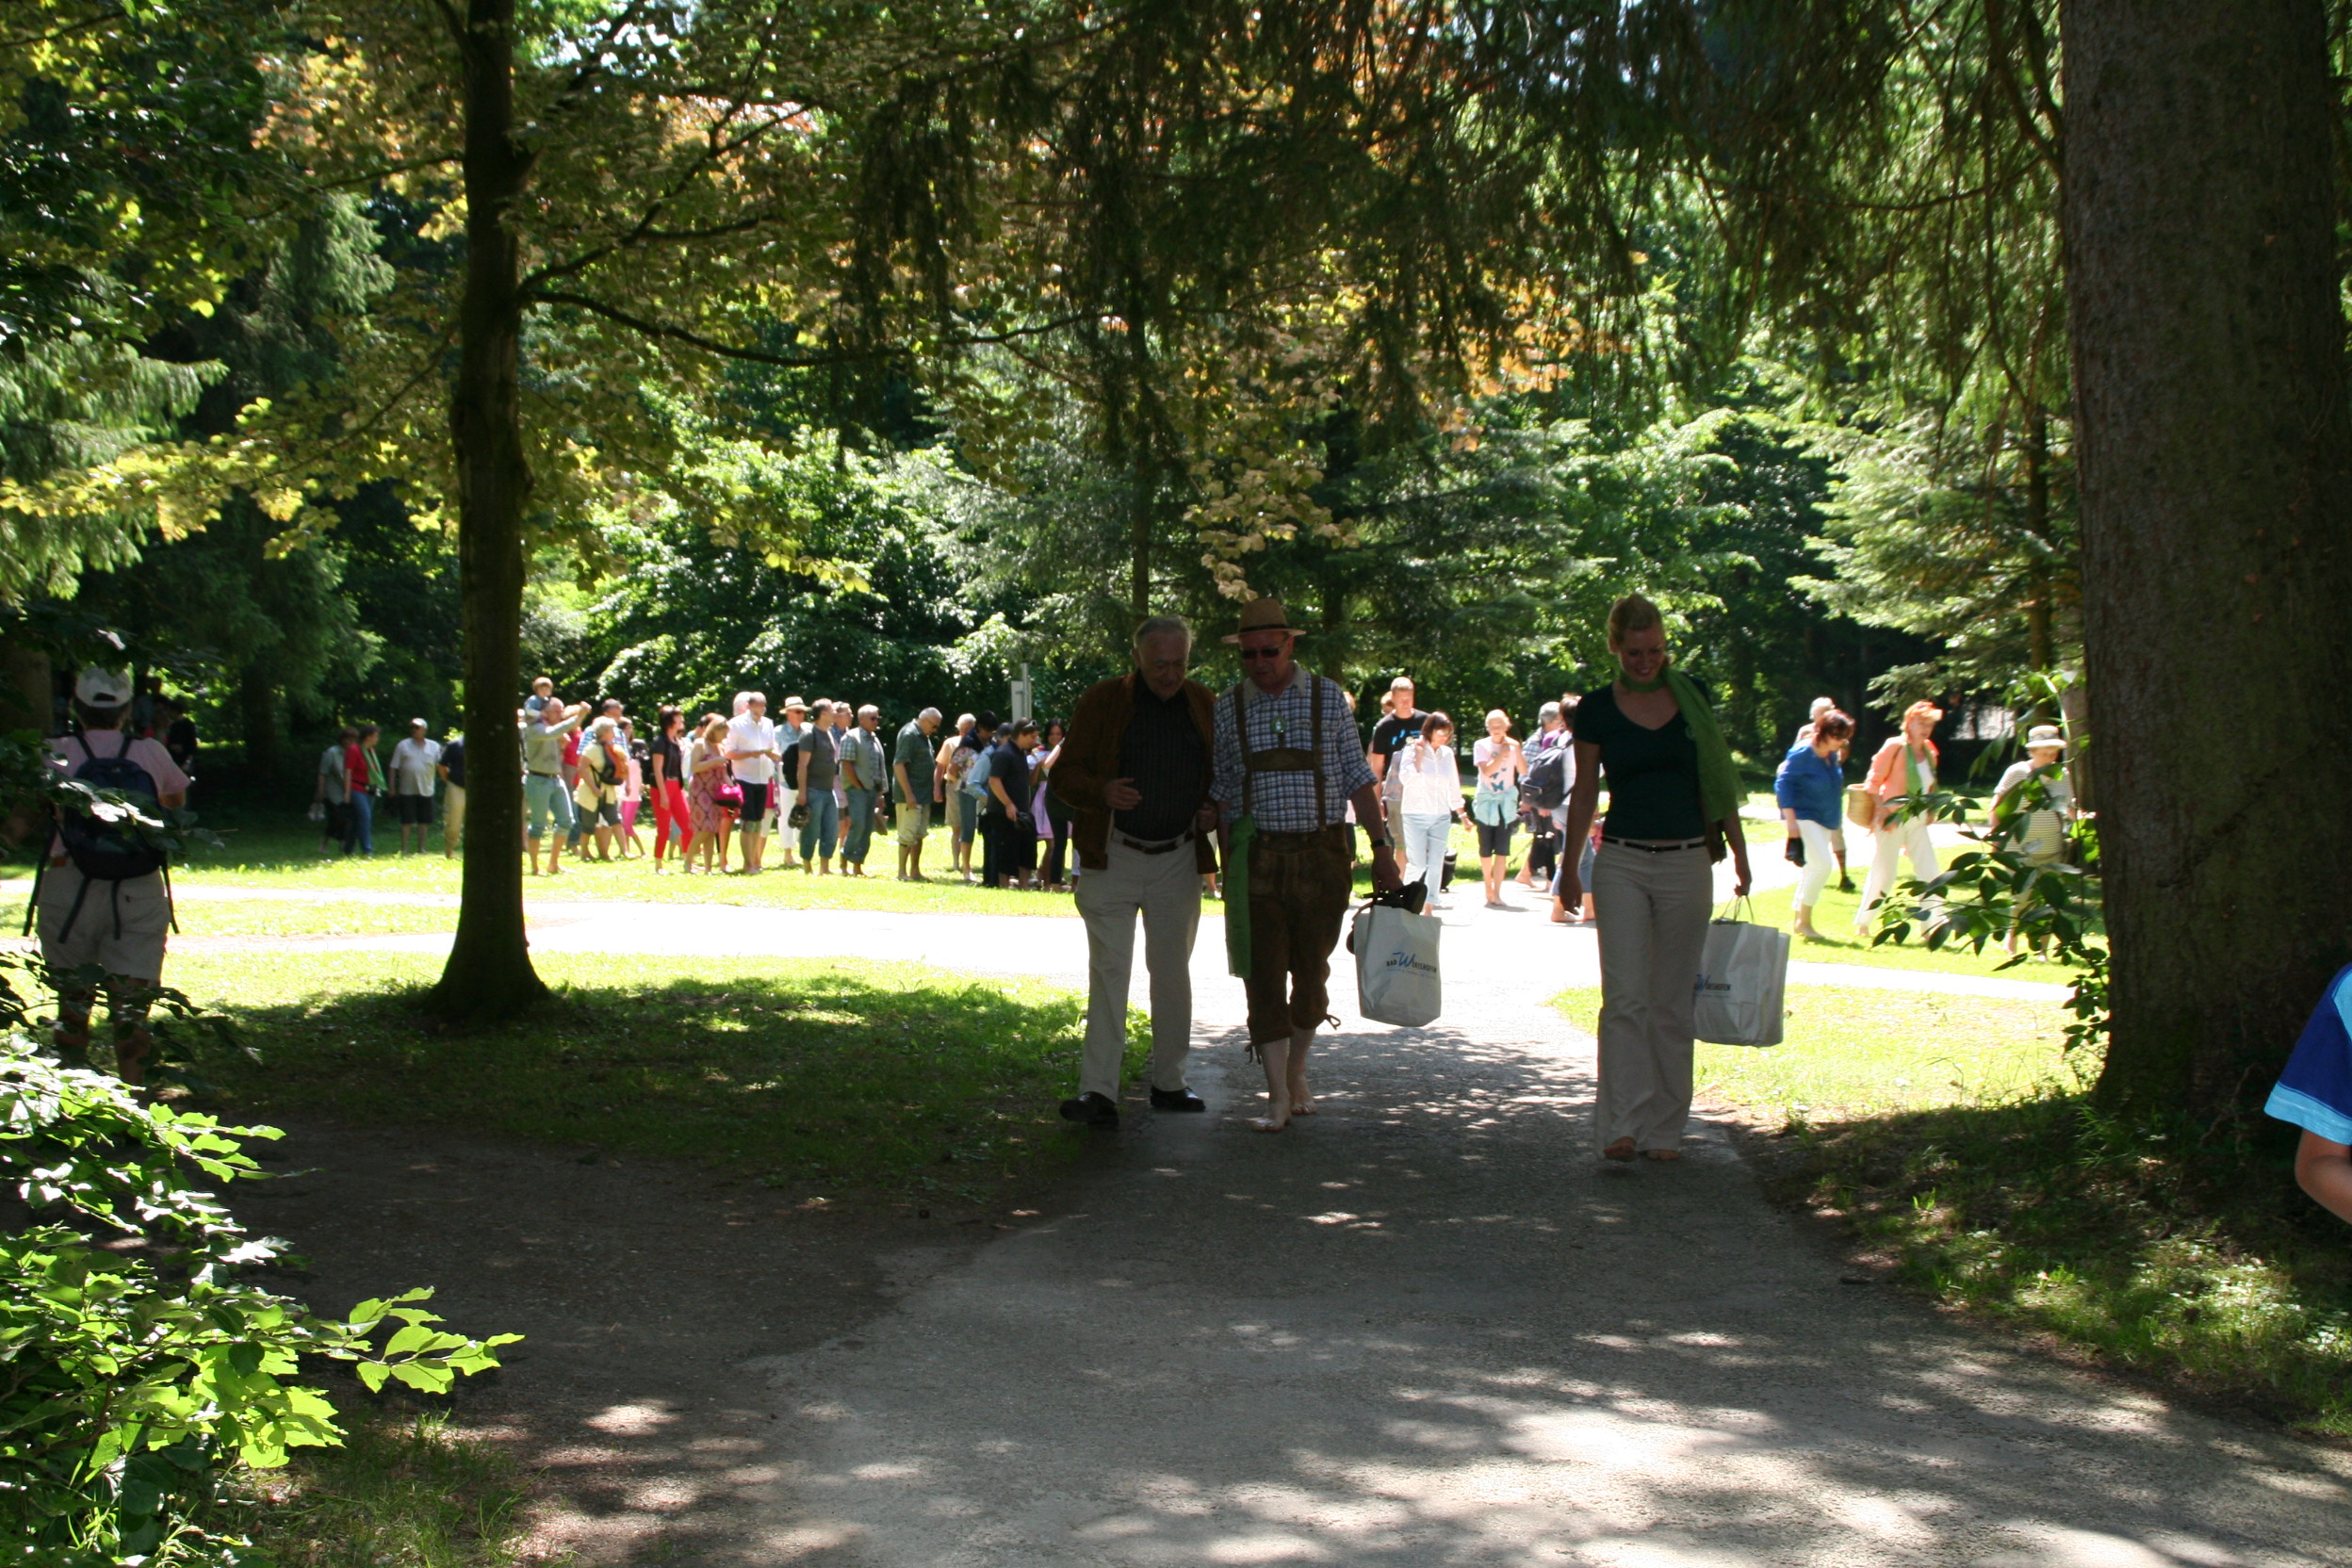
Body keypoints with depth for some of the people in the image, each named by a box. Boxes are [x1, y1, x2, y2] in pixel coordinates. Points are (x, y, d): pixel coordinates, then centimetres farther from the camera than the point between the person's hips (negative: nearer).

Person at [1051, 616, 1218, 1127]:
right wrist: (1102, 792, -23)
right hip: (1114, 858, -3)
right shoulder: (1103, 701, -3)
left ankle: (1169, 1082, 22)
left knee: (1172, 971, 11)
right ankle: (1098, 1091, -10)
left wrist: (1215, 811, -2)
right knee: (1108, 970, -7)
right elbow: (1065, 775, -3)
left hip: (1178, 860, 3)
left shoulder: (1204, 705, 6)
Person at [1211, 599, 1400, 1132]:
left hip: (1322, 855, 0)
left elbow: (1359, 781, 5)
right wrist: (1224, 863, 2)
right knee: (1264, 976, -3)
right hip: (1255, 859, 0)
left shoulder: (1328, 698, 3)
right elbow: (1220, 792, 8)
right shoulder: (1228, 709, 5)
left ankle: (1297, 1073, 28)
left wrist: (1383, 849, -1)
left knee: (1312, 973, 7)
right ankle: (1278, 1095, 4)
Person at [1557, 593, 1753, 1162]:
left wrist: (1739, 852, 7)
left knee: (1672, 1002, 5)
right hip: (1621, 861, -1)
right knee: (1625, 998, -10)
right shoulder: (1597, 708, 0)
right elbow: (1585, 791, 8)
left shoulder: (1690, 695, 3)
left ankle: (1665, 1129, 11)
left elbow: (1716, 776, 9)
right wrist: (1569, 865, 10)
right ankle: (1621, 1125, -11)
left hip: (1686, 860, 1)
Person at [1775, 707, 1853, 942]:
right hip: (1803, 816, -9)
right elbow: (1783, 784, -18)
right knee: (1823, 863, -19)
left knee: (1813, 869, 11)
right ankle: (1804, 921, -11)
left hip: (1823, 819, 9)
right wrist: (1791, 823, -23)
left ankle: (1798, 922, 20)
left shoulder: (1831, 755, 7)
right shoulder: (1802, 753, -16)